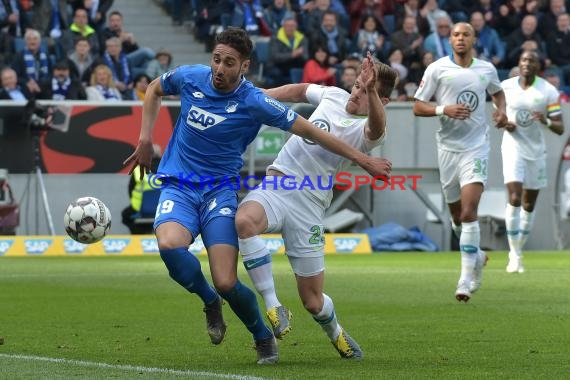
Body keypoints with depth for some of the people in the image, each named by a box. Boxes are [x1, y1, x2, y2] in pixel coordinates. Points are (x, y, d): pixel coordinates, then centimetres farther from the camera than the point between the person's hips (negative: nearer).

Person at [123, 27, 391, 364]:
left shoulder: (254, 102, -12)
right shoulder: (190, 78, -4)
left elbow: (310, 131, -6)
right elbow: (155, 89, 20)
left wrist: (363, 159, -5)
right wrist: (145, 140, 12)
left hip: (220, 190, -2)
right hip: (178, 187, 2)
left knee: (227, 284, -17)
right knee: (170, 245, -32)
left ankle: (264, 337, 15)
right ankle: (210, 301, 0)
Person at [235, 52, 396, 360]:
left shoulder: (367, 130, -8)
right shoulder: (333, 95, 10)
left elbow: (376, 127, -35)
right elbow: (299, 91, 32)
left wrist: (371, 92, -54)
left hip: (309, 203, -4)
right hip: (276, 183, 4)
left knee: (313, 302, 0)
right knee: (244, 220, -34)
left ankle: (336, 334, 37)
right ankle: (273, 307, -23)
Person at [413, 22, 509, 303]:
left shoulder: (487, 69, 5)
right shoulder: (437, 69, -2)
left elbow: (497, 91, 27)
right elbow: (418, 107, -2)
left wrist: (501, 110, 6)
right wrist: (443, 109, -19)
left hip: (476, 148, -1)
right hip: (448, 148, 1)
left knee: (469, 213, -15)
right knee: (457, 215, 11)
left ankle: (466, 279, -14)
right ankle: (476, 256, 40)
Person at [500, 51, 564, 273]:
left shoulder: (548, 91, -6)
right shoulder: (506, 87, -1)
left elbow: (560, 129, -6)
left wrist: (547, 122, -27)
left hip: (536, 150, 1)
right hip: (513, 147, -1)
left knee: (529, 204, 9)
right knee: (514, 198, -16)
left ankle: (519, 250, 26)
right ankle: (514, 254, -11)